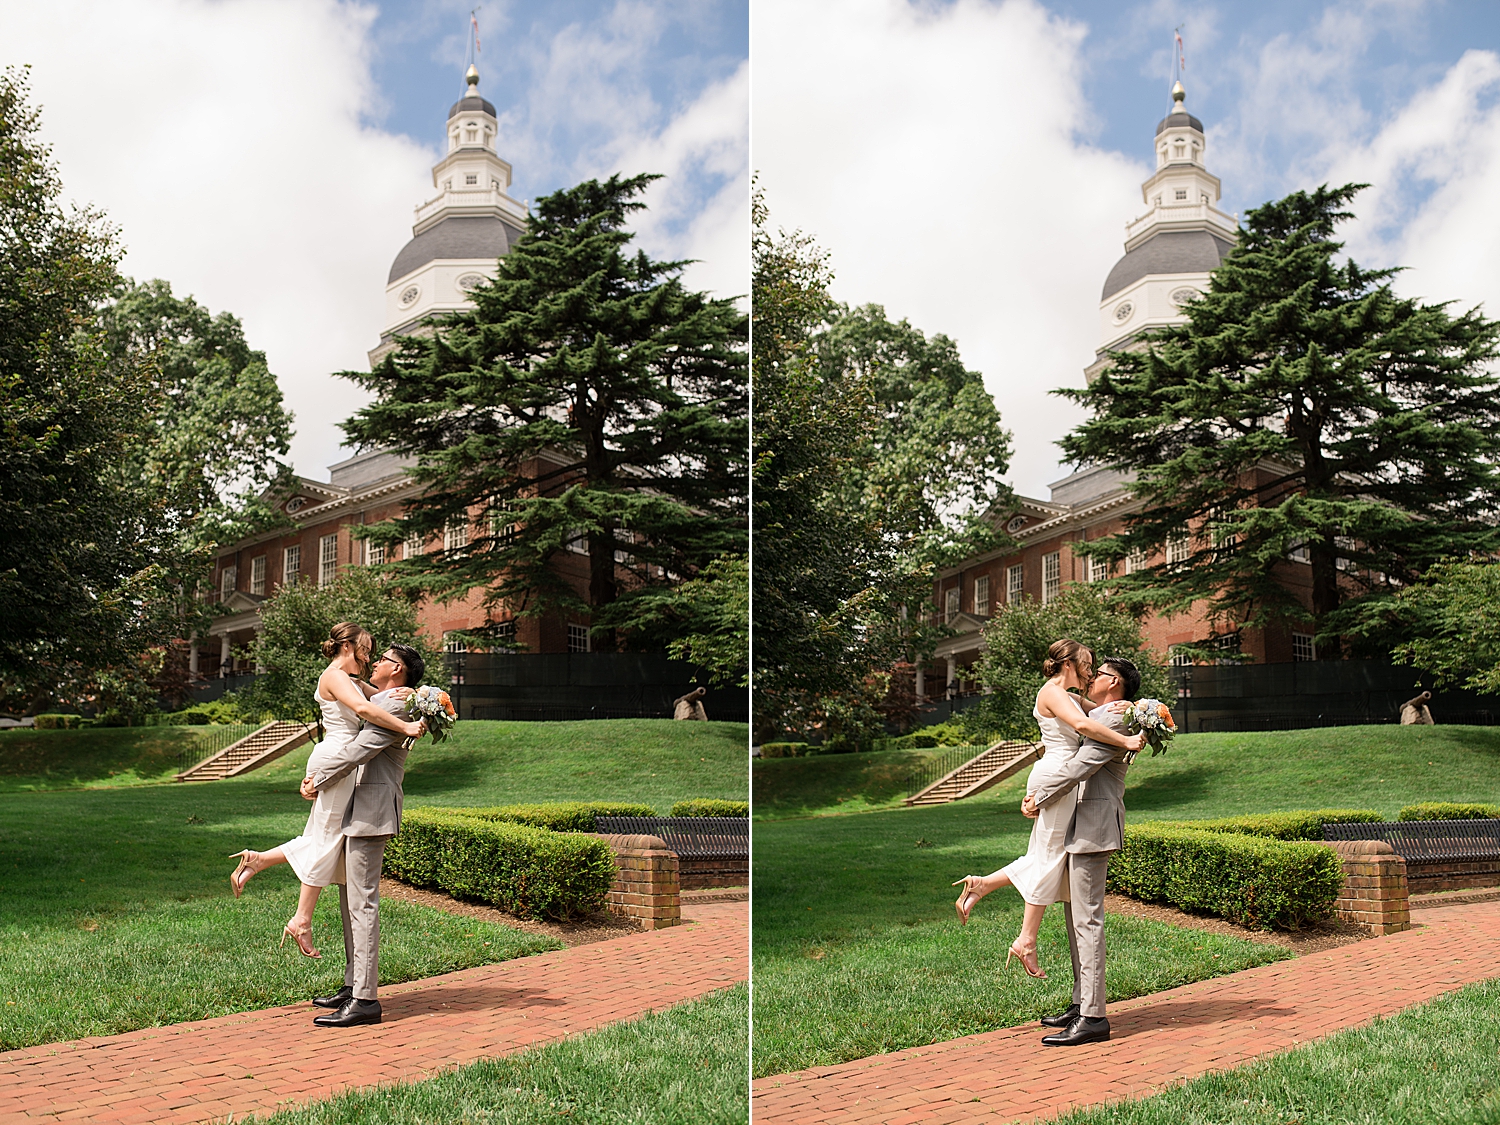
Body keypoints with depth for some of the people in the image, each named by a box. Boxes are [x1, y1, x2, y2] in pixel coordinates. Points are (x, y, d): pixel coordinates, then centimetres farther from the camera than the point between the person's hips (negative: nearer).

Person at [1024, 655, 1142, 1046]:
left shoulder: (1115, 719, -12)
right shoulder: (1096, 717, 21)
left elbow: (1080, 766, -18)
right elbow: (1072, 761, 24)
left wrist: (1040, 800, -9)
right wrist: (1038, 793, 7)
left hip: (1094, 826, -11)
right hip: (1079, 826, 11)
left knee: (1087, 919, -12)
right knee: (1075, 915, 14)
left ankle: (1092, 1018, -11)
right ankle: (1082, 1003, 21)